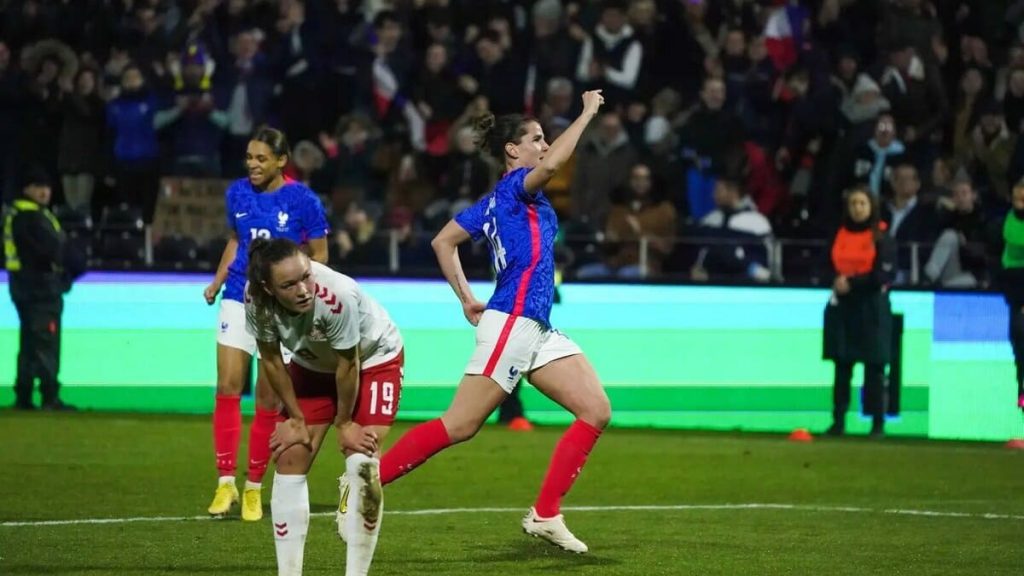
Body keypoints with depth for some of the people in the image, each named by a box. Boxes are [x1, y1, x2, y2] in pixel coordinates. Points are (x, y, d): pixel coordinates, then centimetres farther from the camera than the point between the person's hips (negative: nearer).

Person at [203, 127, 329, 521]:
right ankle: (225, 482, -3)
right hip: (239, 298, 3)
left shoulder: (303, 200, -9)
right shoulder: (238, 193, 3)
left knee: (268, 399, 1)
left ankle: (254, 487, 12)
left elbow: (319, 255, -1)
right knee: (228, 387, -7)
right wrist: (217, 282, 8)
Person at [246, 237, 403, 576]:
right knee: (289, 459, -2)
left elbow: (348, 366, -26)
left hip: (374, 359, -5)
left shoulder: (337, 296, -41)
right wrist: (295, 418, -4)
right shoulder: (256, 301, -29)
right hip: (313, 365, 5)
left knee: (362, 463, -18)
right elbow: (271, 360, -11)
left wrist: (345, 423, -13)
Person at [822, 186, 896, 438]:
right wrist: (837, 282, -7)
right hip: (841, 306, 4)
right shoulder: (839, 234, 11)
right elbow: (829, 266, 14)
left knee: (874, 368, -4)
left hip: (871, 308, -4)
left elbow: (884, 275, -9)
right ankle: (838, 421, 4)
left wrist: (852, 283, -13)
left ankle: (878, 423, -1)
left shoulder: (881, 237, -2)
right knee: (841, 367, 3)